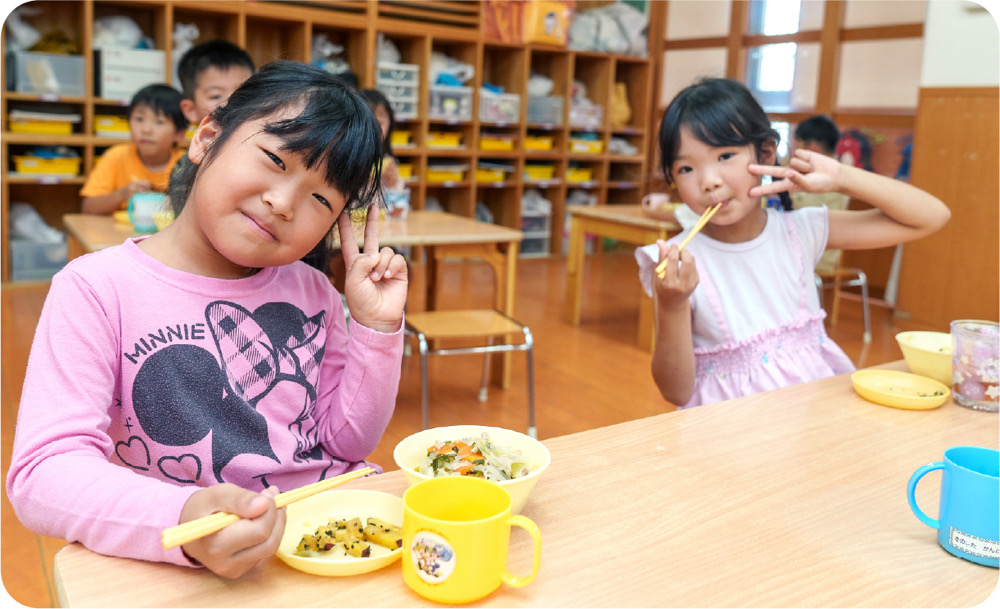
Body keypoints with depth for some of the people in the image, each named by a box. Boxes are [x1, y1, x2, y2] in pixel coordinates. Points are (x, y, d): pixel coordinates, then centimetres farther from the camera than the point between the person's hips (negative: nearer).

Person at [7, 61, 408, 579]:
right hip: (189, 577, -3)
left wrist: (377, 327, -5)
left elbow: (348, 442, 8)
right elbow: (43, 472, -16)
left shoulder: (311, 291, 7)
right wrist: (184, 523, -33)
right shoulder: (98, 290, -7)